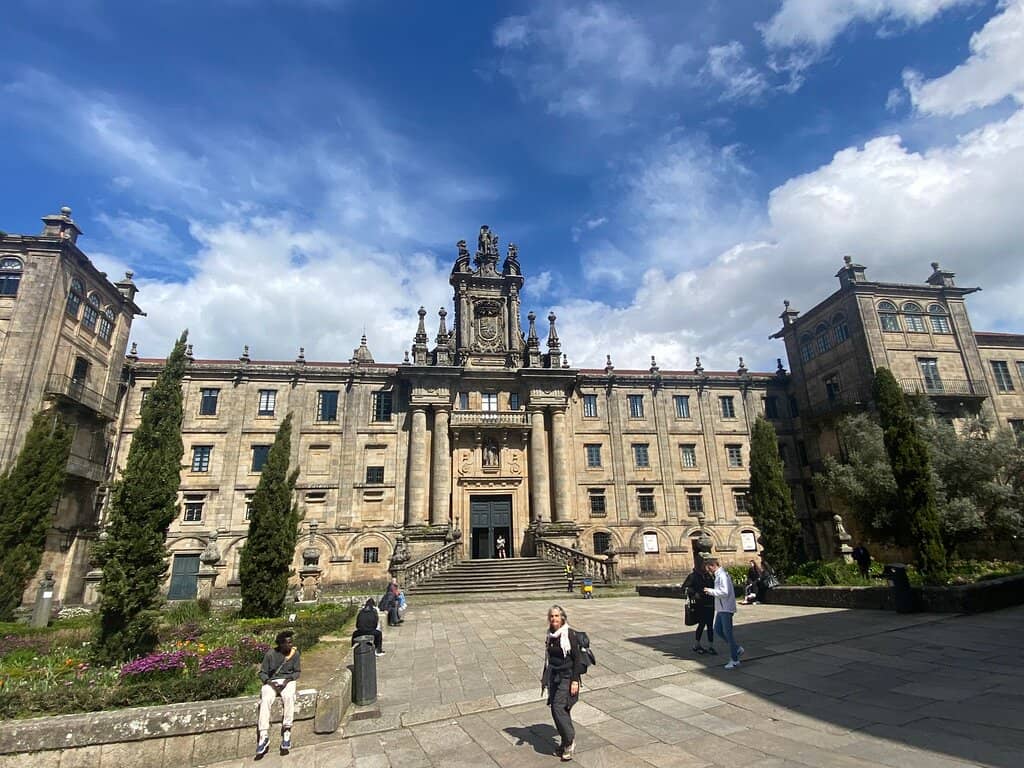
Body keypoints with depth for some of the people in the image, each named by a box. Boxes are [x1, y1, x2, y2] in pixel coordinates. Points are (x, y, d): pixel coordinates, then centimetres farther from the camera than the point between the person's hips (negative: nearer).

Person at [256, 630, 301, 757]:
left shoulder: (295, 653, -1)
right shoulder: (270, 654, -4)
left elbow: (297, 672, 4)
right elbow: (262, 672, 2)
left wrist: (288, 680, -14)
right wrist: (269, 682, -16)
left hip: (288, 681, 0)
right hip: (271, 682, 0)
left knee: (289, 697, -33)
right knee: (266, 700, -31)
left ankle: (286, 731, -28)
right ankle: (264, 736, -31)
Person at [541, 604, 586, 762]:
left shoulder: (570, 635, -15)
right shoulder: (550, 635, 4)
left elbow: (577, 659, -13)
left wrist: (575, 681, -16)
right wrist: (545, 678, 16)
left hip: (567, 677, -6)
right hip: (554, 677, 6)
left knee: (559, 708, -11)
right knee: (555, 709, 9)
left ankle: (570, 740, 7)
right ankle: (566, 742, 24)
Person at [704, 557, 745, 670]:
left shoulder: (722, 575, -18)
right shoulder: (718, 576, 14)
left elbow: (724, 592, -25)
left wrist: (711, 591, -17)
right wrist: (711, 592, 7)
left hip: (726, 609, -10)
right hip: (721, 609, 10)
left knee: (728, 633, -3)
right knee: (718, 630, 12)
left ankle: (734, 660, 7)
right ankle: (737, 648, 22)